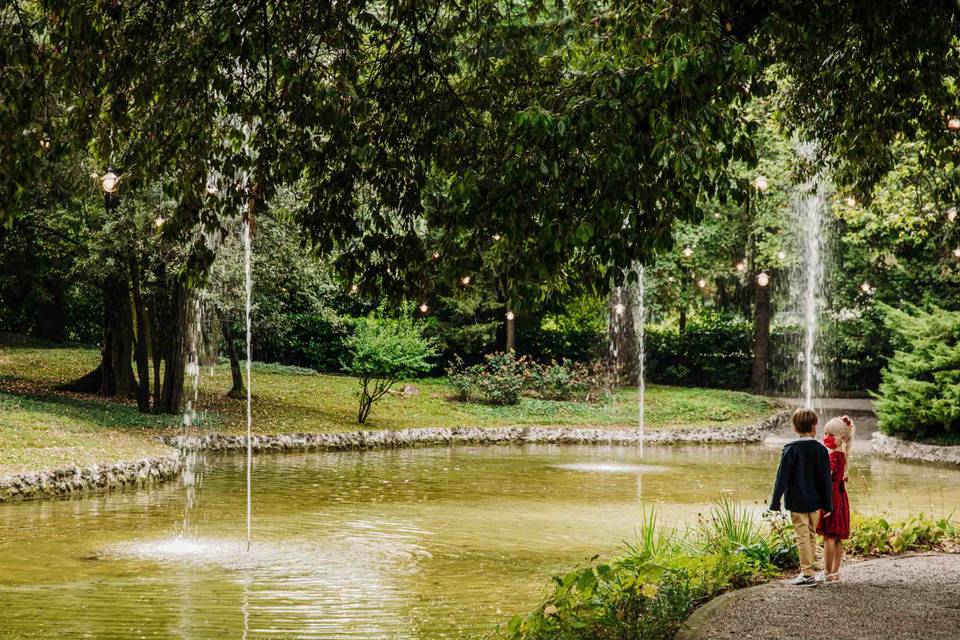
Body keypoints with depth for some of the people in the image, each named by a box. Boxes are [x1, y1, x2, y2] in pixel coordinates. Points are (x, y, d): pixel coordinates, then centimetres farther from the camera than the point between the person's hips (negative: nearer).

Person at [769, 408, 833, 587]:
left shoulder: (791, 449, -11)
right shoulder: (821, 449, -2)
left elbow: (782, 476, -11)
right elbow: (826, 479, 2)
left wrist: (775, 502, -5)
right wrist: (828, 505, 9)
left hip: (797, 503, -4)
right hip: (815, 502, 4)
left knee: (803, 537, 0)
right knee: (811, 536, 16)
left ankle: (808, 574, 0)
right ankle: (810, 570, 22)